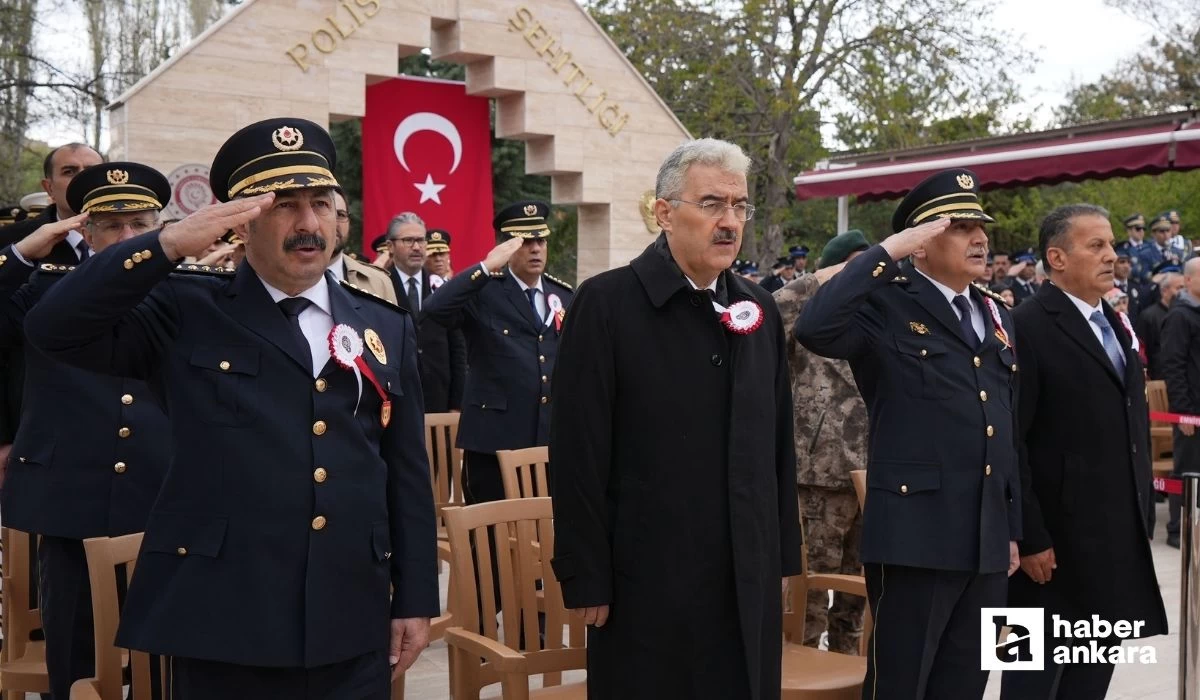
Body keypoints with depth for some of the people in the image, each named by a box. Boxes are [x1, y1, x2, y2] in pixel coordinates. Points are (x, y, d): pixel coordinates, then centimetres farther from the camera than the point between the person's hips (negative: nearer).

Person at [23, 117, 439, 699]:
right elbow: (52, 327, -11)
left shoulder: (386, 326, 9)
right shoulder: (186, 313, 1)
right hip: (223, 627, -2)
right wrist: (169, 244, -19)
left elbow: (408, 473, 9)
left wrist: (415, 600, 8)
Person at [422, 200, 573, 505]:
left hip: (552, 437, 4)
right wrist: (487, 267, -26)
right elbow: (434, 309, -22)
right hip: (494, 438, -4)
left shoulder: (565, 295, 12)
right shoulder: (483, 292, -3)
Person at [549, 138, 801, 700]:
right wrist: (585, 578, -12)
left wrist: (782, 552, 11)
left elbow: (777, 442, 13)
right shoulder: (607, 302, -9)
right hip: (648, 580, -5)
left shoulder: (759, 308, 9)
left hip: (748, 580, 5)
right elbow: (578, 455, -11)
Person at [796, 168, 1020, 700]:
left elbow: (1006, 429, 18)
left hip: (987, 540, 7)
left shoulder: (997, 315, 15)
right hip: (915, 535, -7)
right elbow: (814, 329, -28)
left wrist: (1013, 527, 15)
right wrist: (889, 251, -21)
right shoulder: (887, 303, -7)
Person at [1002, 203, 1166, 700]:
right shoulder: (1028, 326, -13)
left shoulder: (1118, 324, 14)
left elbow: (1134, 423, 17)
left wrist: (1142, 509, 12)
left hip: (1119, 531, 8)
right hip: (1058, 532, -8)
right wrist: (1028, 536, -17)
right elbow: (1011, 442, -16)